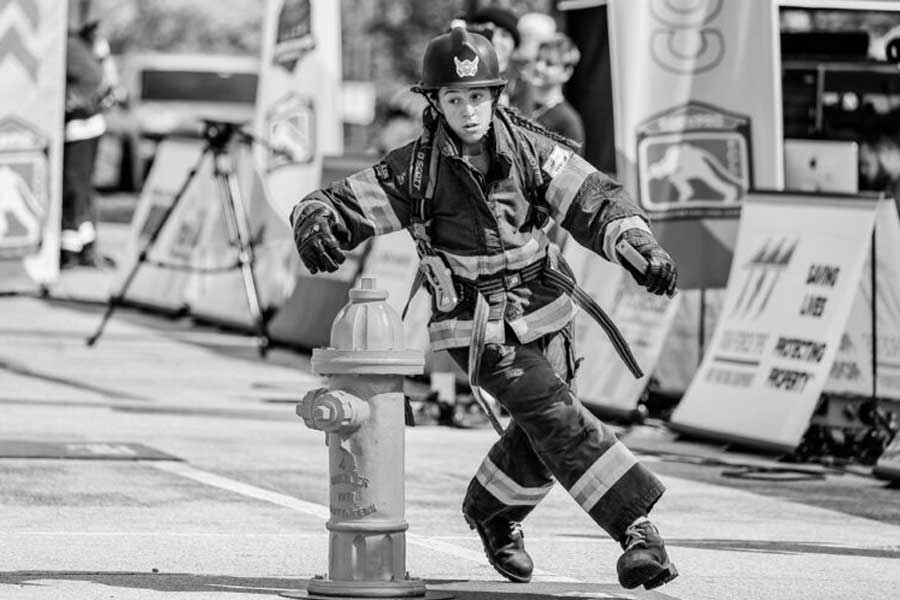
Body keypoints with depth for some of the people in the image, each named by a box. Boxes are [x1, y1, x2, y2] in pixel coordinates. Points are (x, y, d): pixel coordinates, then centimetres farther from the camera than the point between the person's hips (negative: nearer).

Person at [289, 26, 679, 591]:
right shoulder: (416, 168, -13)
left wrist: (641, 244, -33)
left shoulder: (528, 146, -9)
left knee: (541, 436, 12)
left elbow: (594, 200, -15)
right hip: (481, 329, -4)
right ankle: (637, 527, -18)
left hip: (545, 313, 4)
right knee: (559, 418, -18)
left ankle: (490, 511, 41)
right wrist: (316, 221, -38)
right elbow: (340, 203, -13)